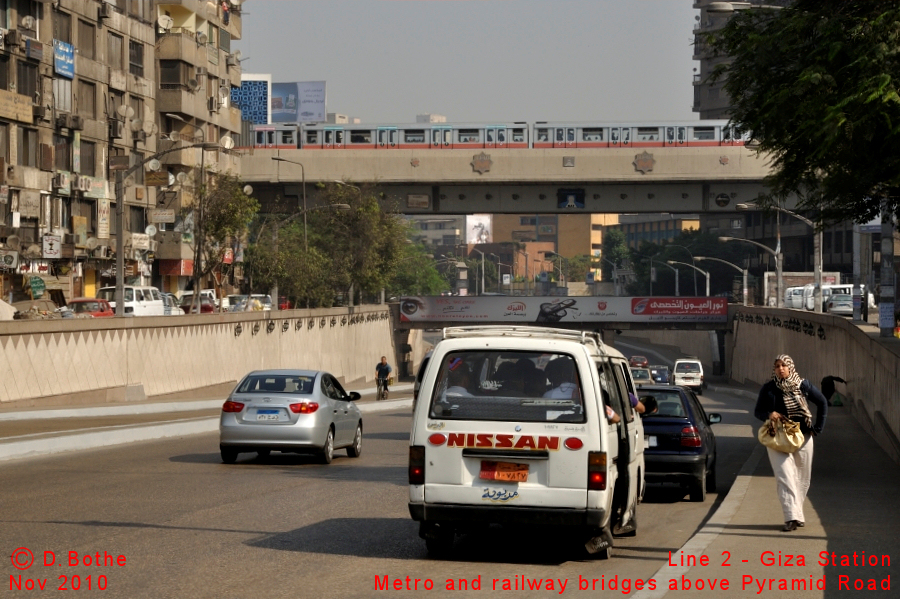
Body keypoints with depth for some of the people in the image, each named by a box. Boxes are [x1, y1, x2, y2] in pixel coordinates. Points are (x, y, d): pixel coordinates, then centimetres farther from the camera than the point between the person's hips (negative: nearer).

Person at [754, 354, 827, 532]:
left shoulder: (803, 385, 0)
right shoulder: (768, 389, 0)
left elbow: (822, 403, 10)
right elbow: (758, 411, 6)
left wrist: (818, 427, 5)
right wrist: (769, 414, -16)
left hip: (802, 437, 2)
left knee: (801, 478, 7)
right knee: (785, 476, -13)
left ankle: (797, 513, 21)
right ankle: (792, 517, -20)